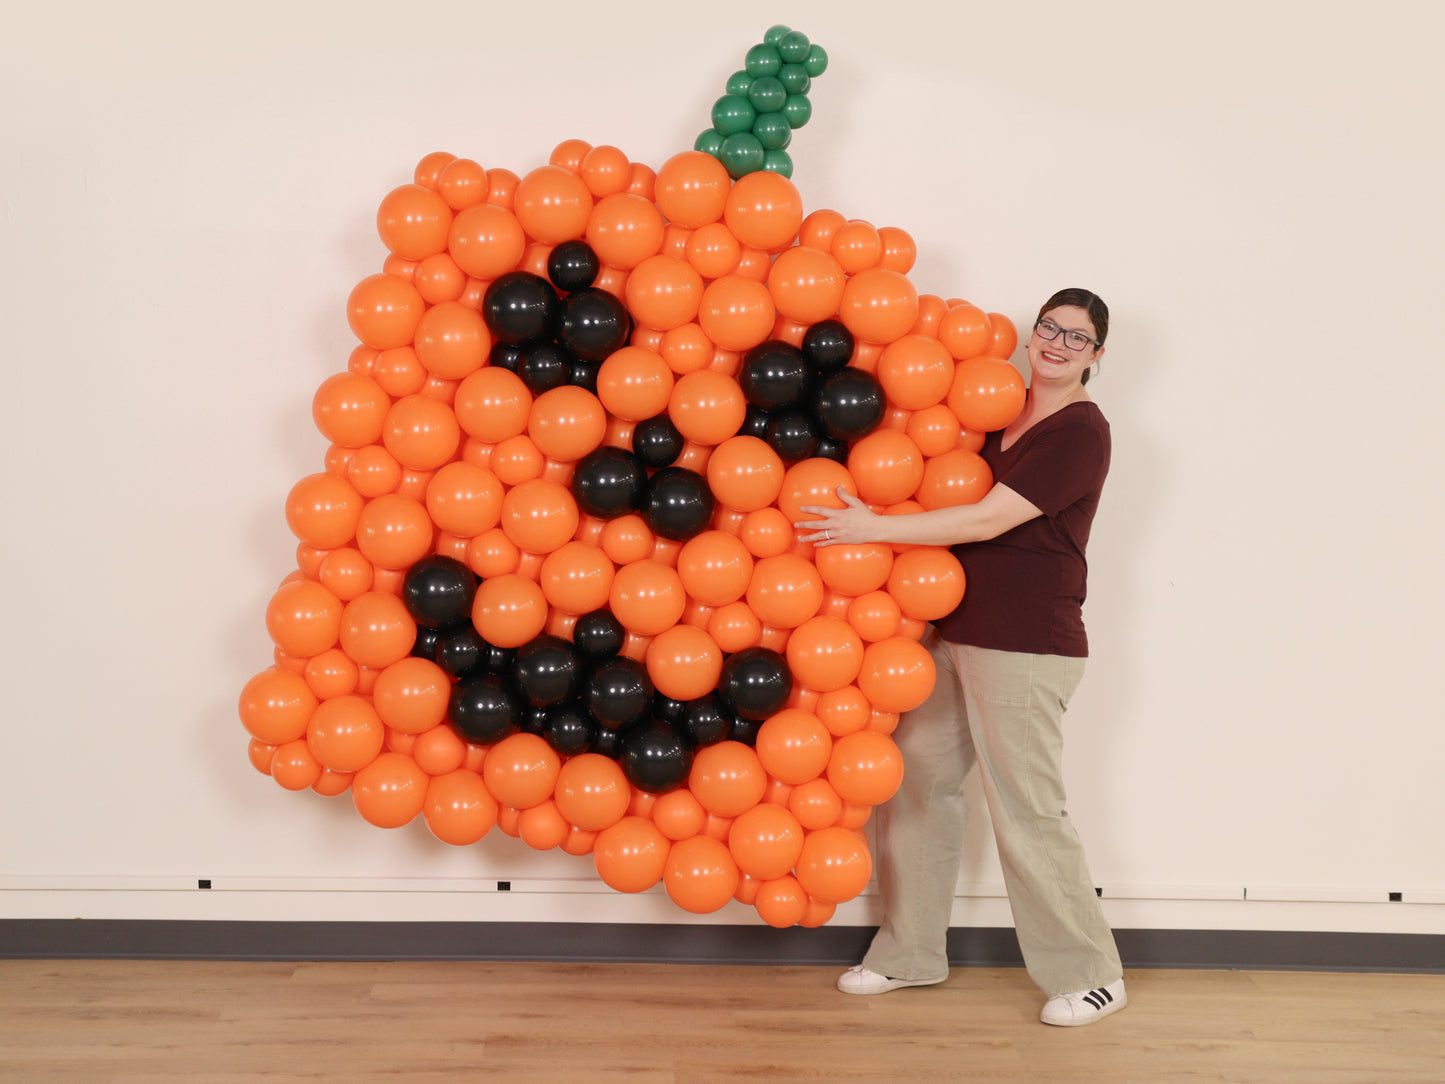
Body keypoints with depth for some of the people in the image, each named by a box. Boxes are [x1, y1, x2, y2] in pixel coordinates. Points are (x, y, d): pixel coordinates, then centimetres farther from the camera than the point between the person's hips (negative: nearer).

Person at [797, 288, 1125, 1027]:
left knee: (1028, 812, -3)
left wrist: (871, 529, -19)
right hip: (954, 633, 8)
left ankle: (1092, 977, 15)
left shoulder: (1081, 432, -12)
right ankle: (911, 954, 25)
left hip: (1025, 648, -8)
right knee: (914, 783, 10)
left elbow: (986, 521, -20)